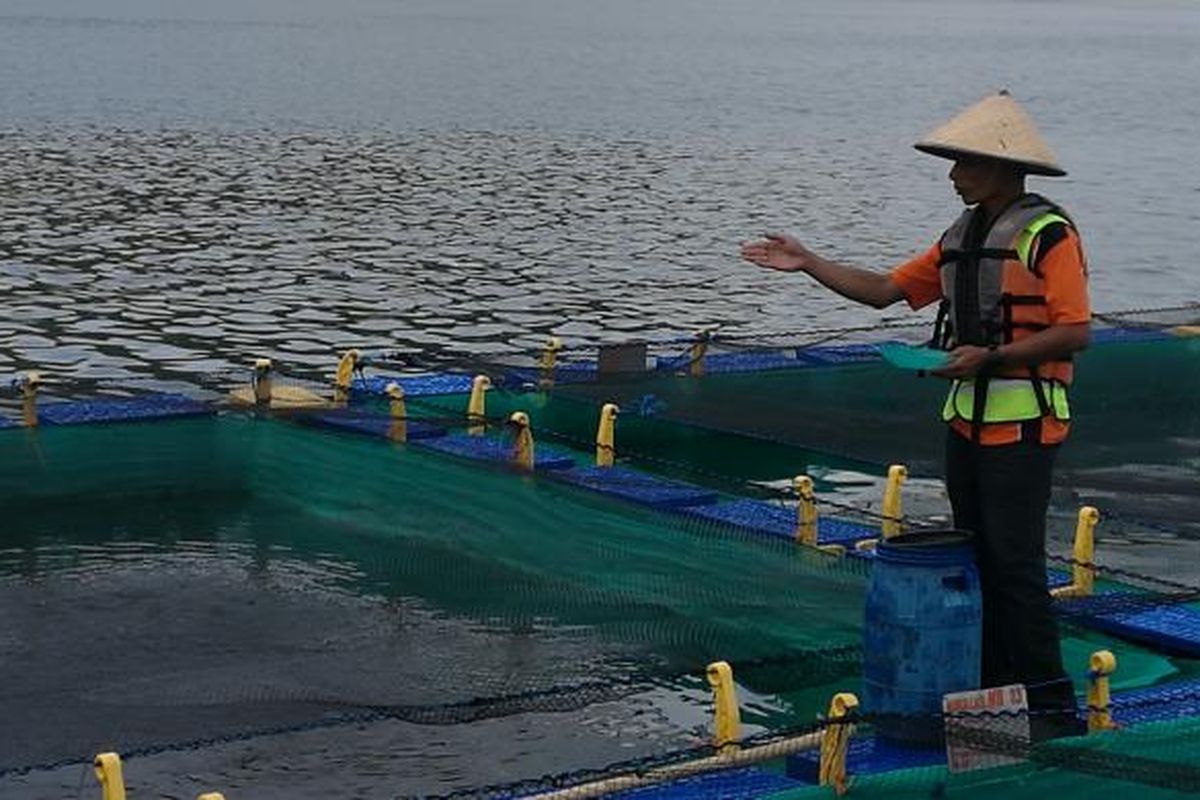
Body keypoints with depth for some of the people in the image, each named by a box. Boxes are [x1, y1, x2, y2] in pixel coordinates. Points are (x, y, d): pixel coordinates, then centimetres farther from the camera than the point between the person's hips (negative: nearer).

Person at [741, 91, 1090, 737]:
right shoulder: (961, 237, 16)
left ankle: (1050, 704, -4)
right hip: (965, 418, 8)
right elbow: (884, 290, 19)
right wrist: (807, 264, 12)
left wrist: (990, 356, -21)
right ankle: (992, 692, 18)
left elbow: (1074, 333, -15)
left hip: (1021, 423, -8)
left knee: (1015, 563, -10)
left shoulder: (1048, 235, -10)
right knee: (975, 560, 10)